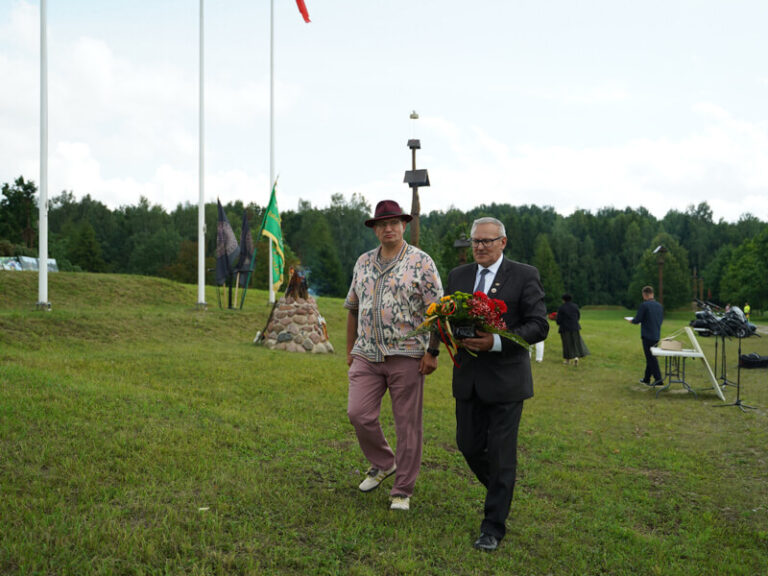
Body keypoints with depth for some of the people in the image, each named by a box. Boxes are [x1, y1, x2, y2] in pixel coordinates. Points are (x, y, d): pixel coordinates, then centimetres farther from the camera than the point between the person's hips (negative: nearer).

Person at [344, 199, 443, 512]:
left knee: (407, 424, 2)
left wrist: (433, 352, -10)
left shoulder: (421, 262, -2)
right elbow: (353, 308, 19)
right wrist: (350, 349, 17)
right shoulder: (364, 262, 12)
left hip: (406, 355, -4)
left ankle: (403, 490, 15)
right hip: (367, 355, 4)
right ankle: (382, 463, 22)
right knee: (359, 413, -5)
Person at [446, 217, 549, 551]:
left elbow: (539, 326, -10)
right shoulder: (458, 276, 10)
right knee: (469, 445, 11)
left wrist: (497, 342, -23)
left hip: (506, 379, -5)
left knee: (501, 454, 0)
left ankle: (493, 528, 12)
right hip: (468, 379, 5)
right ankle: (499, 489, 40)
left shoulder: (525, 276, -5)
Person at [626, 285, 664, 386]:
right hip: (656, 335, 7)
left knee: (651, 358, -2)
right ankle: (646, 379, 25)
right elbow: (661, 320, 15)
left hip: (647, 335, -7)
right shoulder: (659, 305, 6)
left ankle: (658, 380, -5)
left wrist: (631, 320, 8)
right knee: (650, 357, 16)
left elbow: (637, 320, -13)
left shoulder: (644, 305, -15)